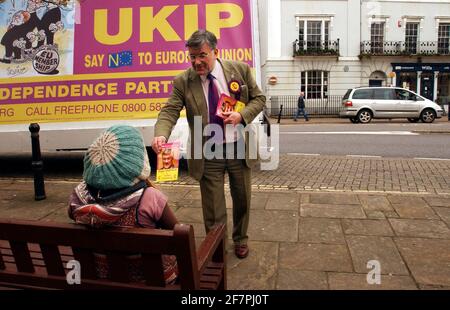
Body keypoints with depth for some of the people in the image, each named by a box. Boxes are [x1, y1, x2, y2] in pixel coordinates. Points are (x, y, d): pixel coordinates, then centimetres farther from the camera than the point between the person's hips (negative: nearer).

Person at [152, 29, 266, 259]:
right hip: (208, 154, -1)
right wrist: (161, 135, -33)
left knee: (242, 200, 18)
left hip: (239, 149, 2)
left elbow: (258, 99, 3)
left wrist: (241, 115, -16)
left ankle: (240, 239, 45)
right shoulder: (183, 81, -7)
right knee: (213, 208, 7)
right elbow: (169, 111, -12)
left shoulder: (240, 70, -4)